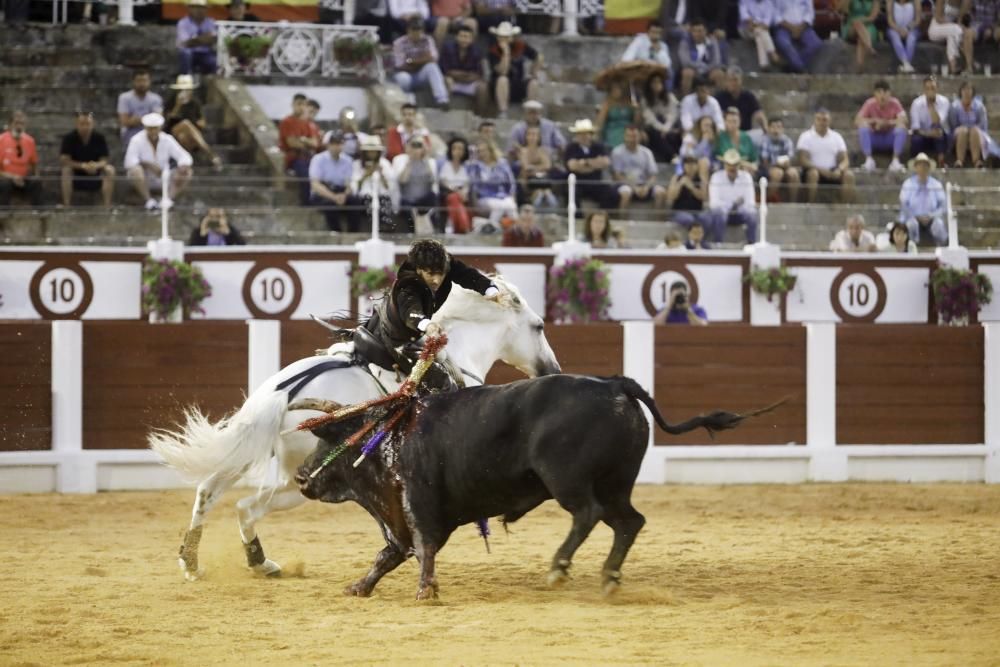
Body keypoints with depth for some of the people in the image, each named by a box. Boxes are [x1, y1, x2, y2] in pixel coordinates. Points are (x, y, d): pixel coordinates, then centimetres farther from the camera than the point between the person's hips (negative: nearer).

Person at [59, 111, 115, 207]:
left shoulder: (99, 138, -8)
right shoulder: (69, 138, -13)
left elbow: (104, 161, -9)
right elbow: (64, 161, -20)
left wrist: (96, 165, -33)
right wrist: (83, 166, -33)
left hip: (94, 176, 1)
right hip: (75, 176, -1)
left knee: (109, 170, -24)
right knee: (66, 170, -31)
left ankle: (107, 206, -24)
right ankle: (66, 206, -29)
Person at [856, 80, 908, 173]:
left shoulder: (894, 103, -11)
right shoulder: (870, 103, -10)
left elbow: (903, 120, -24)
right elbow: (857, 120, -19)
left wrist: (886, 122, -35)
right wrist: (875, 121, -30)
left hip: (890, 140, 0)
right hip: (874, 139, 0)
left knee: (901, 127, -28)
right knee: (863, 126, -27)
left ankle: (895, 160, -30)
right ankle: (869, 160, -30)